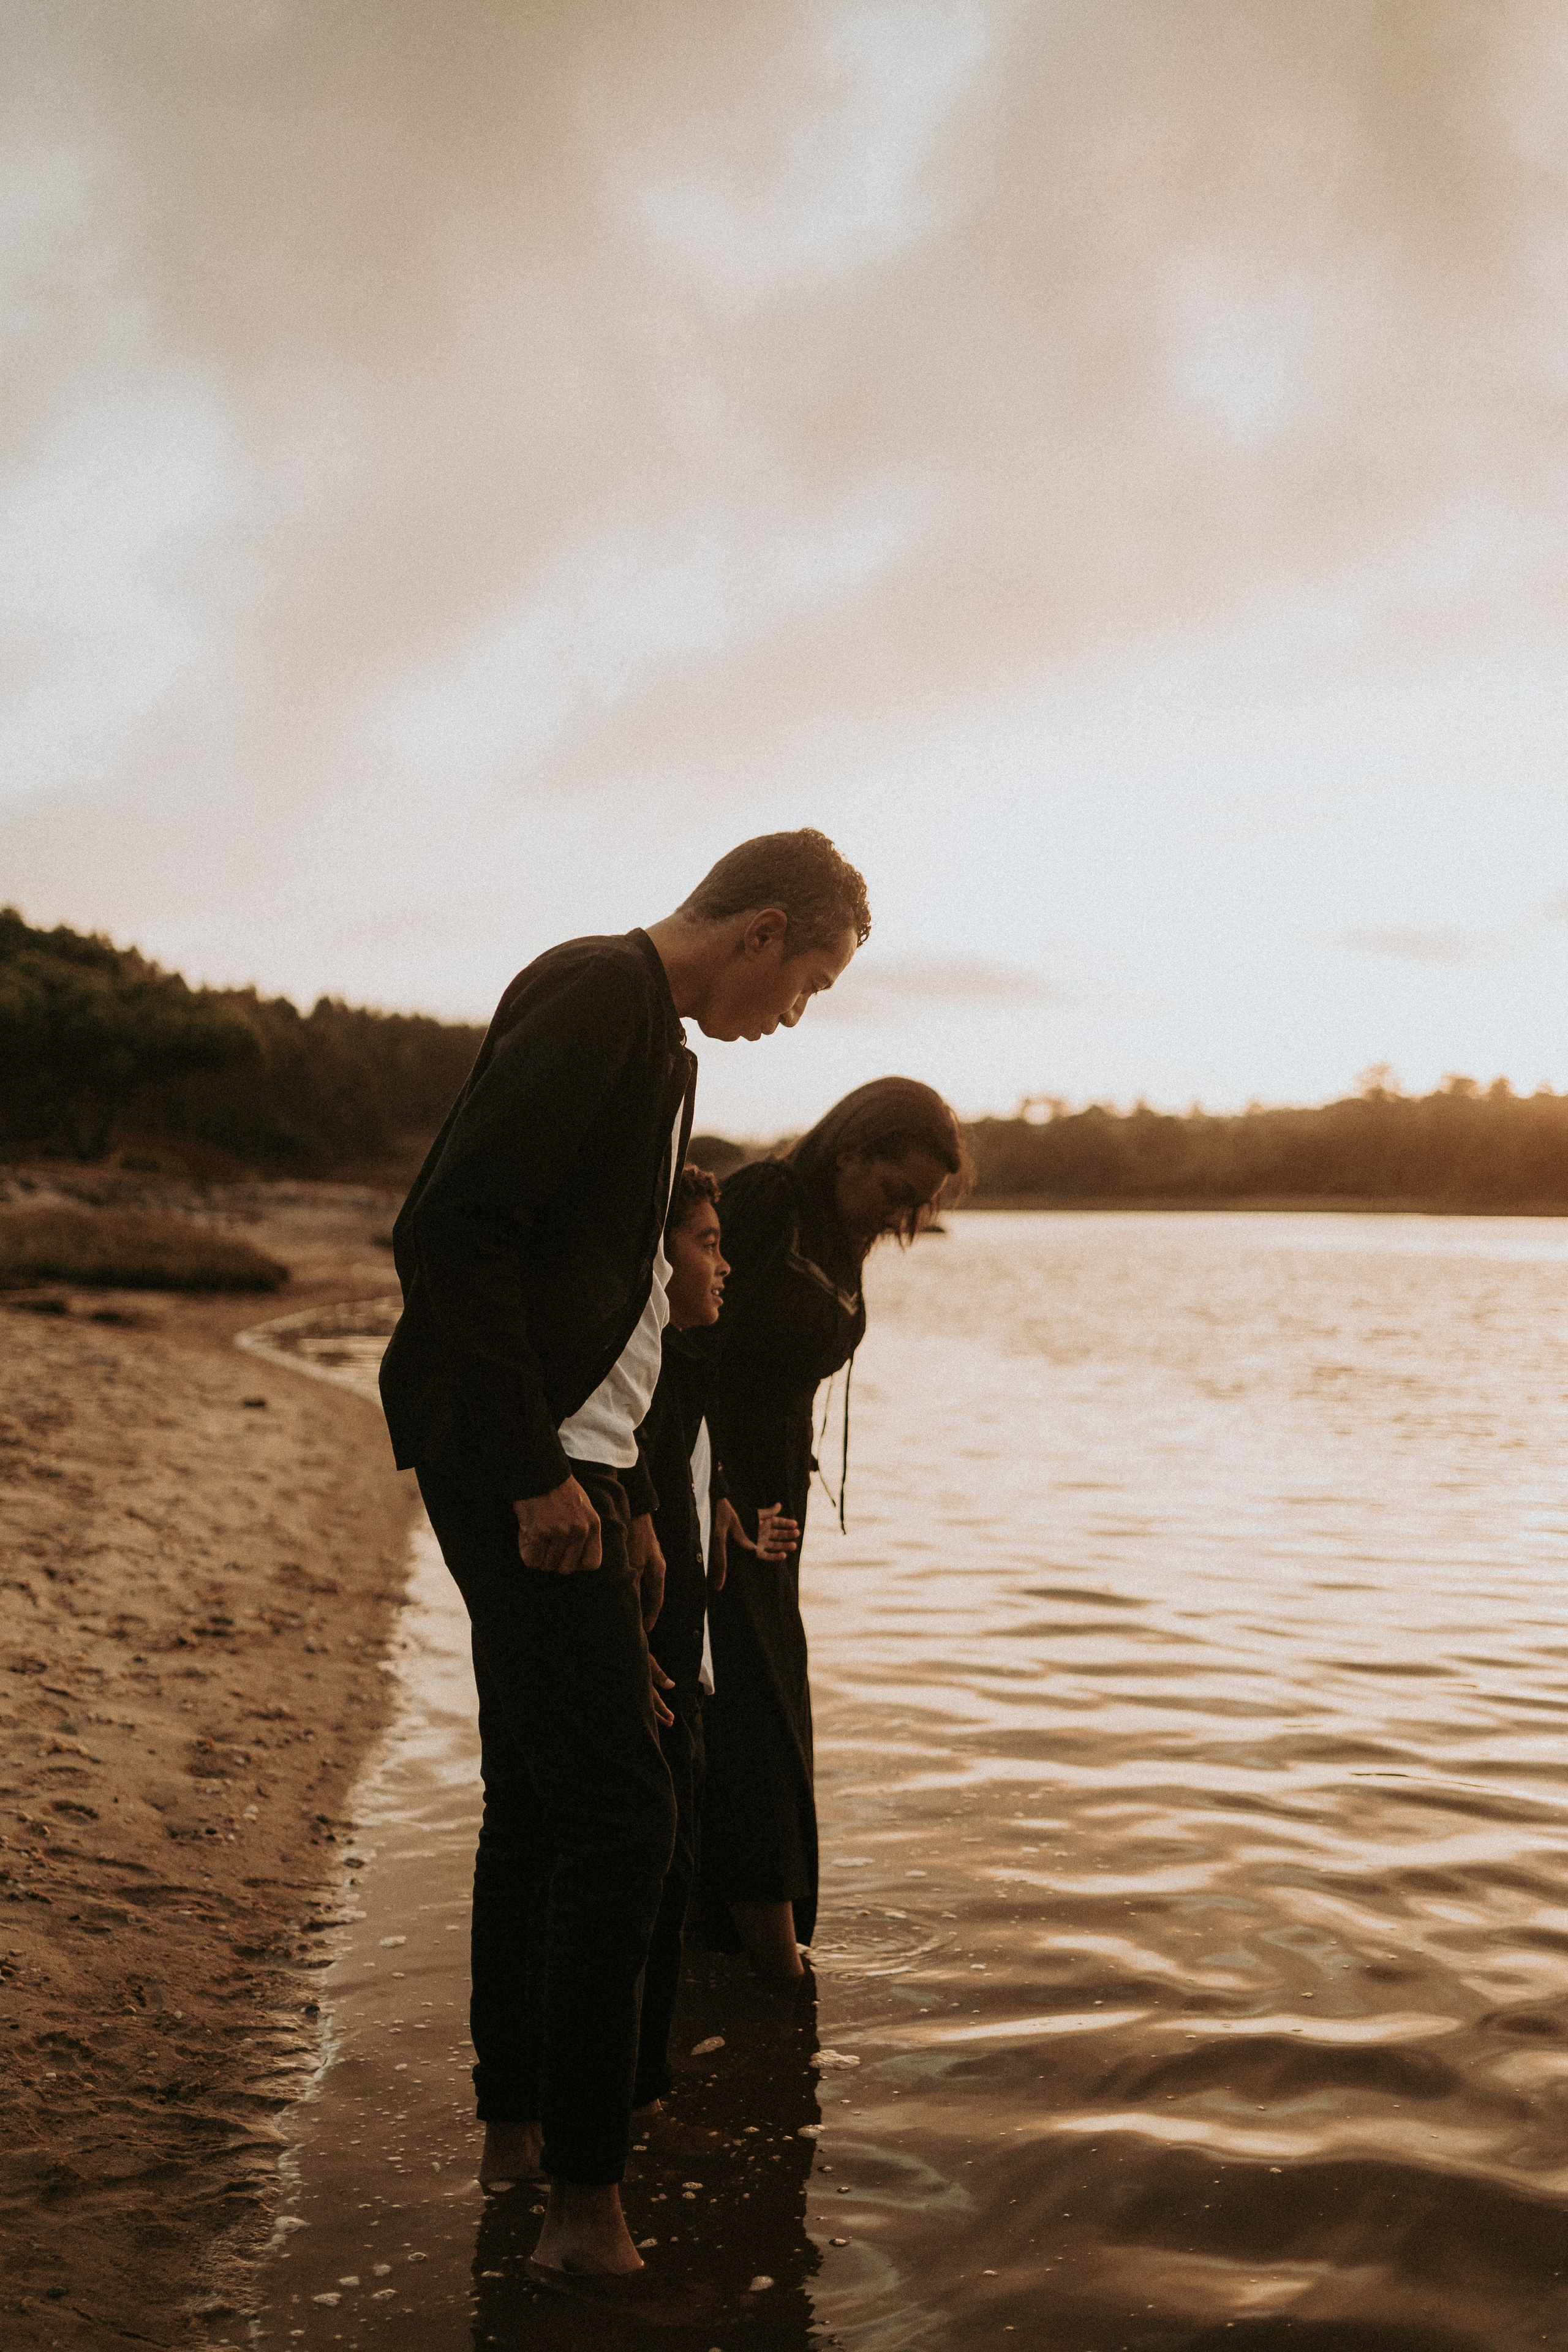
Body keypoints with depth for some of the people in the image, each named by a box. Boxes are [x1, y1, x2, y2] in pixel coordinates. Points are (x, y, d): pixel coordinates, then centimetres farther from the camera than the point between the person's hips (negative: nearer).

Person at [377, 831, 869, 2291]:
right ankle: (583, 2197, 4)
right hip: (520, 1465, -10)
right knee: (618, 1821, -7)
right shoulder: (597, 995, -13)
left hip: (560, 1466, 10)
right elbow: (453, 1228, -23)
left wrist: (626, 1498, 20)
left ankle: (515, 2121, 31)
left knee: (537, 1808, 17)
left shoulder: (654, 1033, 18)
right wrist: (536, 1474, -22)